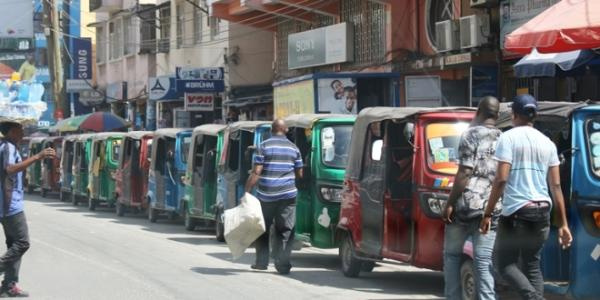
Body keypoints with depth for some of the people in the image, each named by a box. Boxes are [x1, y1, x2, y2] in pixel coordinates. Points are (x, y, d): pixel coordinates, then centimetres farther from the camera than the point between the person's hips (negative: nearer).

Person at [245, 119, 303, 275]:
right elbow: (299, 174, 11)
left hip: (266, 195, -1)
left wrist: (247, 191, -7)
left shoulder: (263, 146, -2)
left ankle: (261, 261, 16)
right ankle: (282, 264, -2)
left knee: (262, 229, 13)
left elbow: (256, 172, -9)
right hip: (287, 195, 1)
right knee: (285, 230, 4)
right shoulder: (293, 148, 6)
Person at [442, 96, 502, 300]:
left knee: (452, 254, 11)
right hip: (492, 208, 4)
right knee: (484, 261, 3)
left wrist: (450, 203, -8)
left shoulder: (472, 134, -4)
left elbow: (464, 173, -10)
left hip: (466, 204, -3)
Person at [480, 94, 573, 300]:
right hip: (542, 212, 5)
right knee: (532, 265, 15)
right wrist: (563, 223, 11)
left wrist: (487, 214, -7)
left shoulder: (509, 138, -5)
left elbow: (501, 179, -12)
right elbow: (556, 186, 8)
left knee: (506, 264, 5)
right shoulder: (547, 143, 10)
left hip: (516, 211, -5)